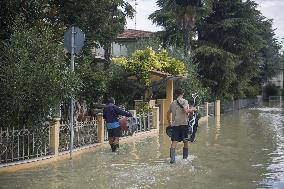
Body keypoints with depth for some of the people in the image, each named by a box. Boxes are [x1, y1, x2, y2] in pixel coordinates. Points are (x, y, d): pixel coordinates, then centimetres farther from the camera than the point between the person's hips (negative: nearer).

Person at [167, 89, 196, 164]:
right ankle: (185, 157, 19)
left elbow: (168, 114, 18)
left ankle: (172, 159, -15)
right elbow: (186, 110, -17)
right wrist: (192, 109, 1)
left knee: (174, 142, -3)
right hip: (183, 124, -3)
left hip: (175, 124, 3)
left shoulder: (172, 103, 14)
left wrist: (169, 122, 31)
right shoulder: (184, 101, -1)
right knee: (185, 141, 12)